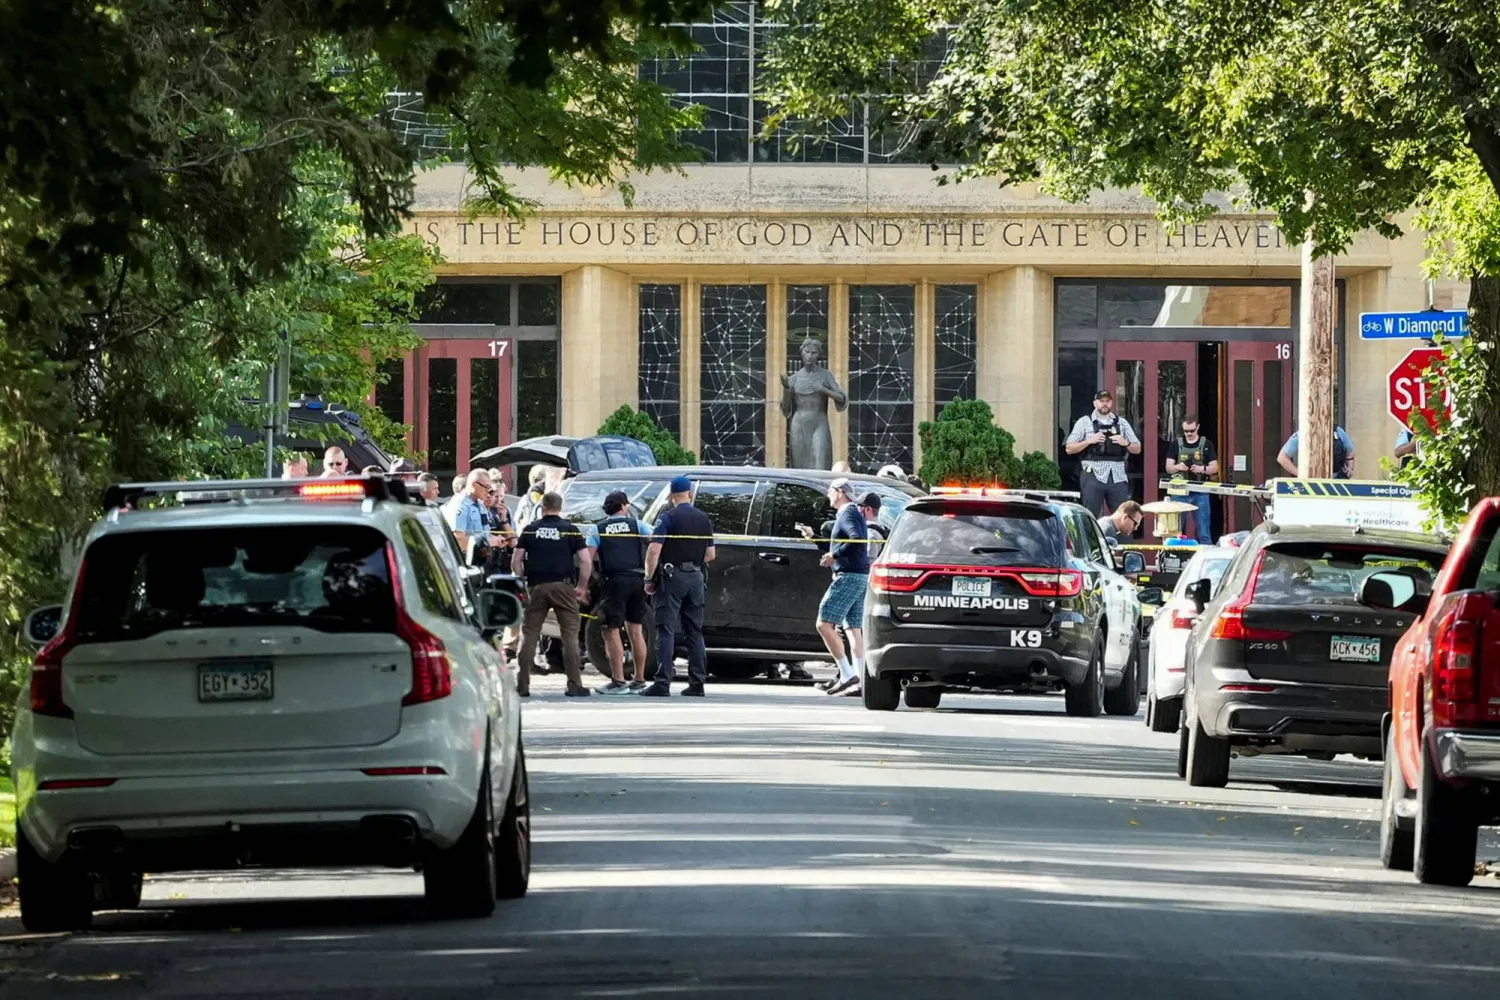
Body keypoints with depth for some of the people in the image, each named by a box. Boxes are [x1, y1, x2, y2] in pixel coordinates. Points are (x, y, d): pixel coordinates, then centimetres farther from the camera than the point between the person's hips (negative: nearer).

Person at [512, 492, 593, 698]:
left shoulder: (530, 530, 7)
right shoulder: (570, 530, 4)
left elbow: (516, 561, 3)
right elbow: (586, 561, -3)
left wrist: (521, 582, 12)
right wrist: (582, 587, 6)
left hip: (536, 588, 1)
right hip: (563, 586, -1)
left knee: (529, 635, 7)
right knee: (570, 635, 3)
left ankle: (522, 685, 4)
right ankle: (574, 685, -2)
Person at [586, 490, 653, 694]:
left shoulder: (597, 530, 4)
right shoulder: (636, 524, 7)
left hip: (613, 581, -3)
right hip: (637, 580, 3)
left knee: (612, 631, -1)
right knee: (636, 630, 11)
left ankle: (618, 681, -9)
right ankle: (639, 681, 14)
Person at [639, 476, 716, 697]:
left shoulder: (668, 517, -8)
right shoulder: (703, 519, 8)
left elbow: (654, 550, -16)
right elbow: (711, 554, 11)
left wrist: (649, 579, -8)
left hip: (671, 579, -5)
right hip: (696, 578, 5)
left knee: (666, 631, -7)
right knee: (694, 632, 11)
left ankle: (662, 682, -14)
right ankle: (697, 683, 10)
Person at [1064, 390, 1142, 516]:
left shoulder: (1121, 423, 14)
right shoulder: (1084, 422, 7)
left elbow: (1137, 449, 15)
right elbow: (1069, 449, 3)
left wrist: (1125, 443, -6)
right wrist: (1089, 441, -11)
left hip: (1118, 477, 2)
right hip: (1093, 477, -2)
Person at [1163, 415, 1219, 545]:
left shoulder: (1206, 445, 3)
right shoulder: (1176, 444, 6)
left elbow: (1214, 468, 1)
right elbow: (1168, 468, 4)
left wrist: (1202, 469, -20)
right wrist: (1177, 467, -19)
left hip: (1200, 492, -1)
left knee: (1203, 530, -1)